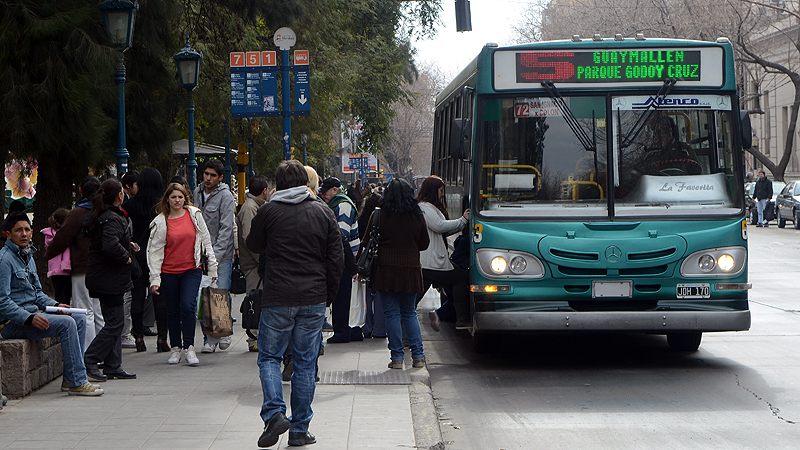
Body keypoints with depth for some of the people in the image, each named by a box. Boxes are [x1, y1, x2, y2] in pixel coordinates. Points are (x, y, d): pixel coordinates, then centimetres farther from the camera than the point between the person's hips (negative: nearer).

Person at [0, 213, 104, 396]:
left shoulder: (28, 257, 17)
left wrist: (55, 305, 5)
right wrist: (29, 318, -28)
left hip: (31, 314, 10)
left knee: (80, 319, 3)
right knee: (67, 323, -23)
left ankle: (69, 379, -1)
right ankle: (78, 383, -22)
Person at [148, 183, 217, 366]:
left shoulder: (195, 214, 1)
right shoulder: (160, 222, -2)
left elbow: (206, 241, 8)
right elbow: (155, 251, -2)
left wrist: (212, 267, 8)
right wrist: (155, 279, -7)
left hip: (192, 270, -1)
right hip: (169, 272, 1)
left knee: (188, 305, -16)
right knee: (173, 310, 7)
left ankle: (189, 348, -8)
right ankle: (175, 348, 21)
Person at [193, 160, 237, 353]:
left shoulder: (225, 196, -8)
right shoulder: (196, 193, 10)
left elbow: (226, 228, -14)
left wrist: (216, 256, -21)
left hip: (222, 254, -4)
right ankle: (209, 338, 5)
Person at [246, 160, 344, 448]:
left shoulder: (268, 212, -4)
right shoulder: (323, 213, 2)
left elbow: (254, 246, 12)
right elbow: (337, 259, 4)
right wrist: (328, 292, 14)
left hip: (278, 298, -2)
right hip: (314, 298, 2)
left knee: (269, 357, 9)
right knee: (305, 362, 8)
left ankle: (274, 413, -13)